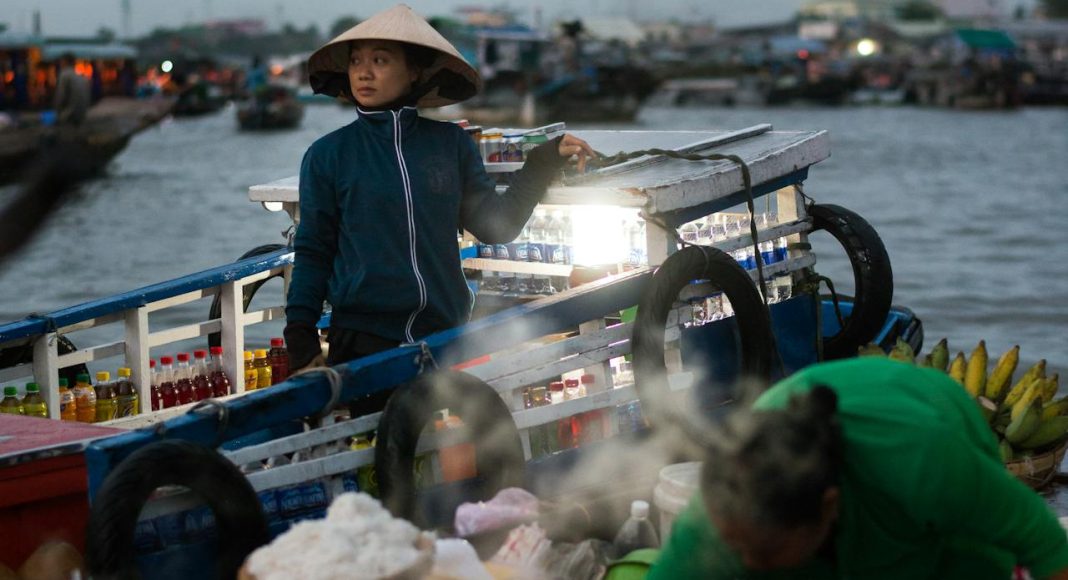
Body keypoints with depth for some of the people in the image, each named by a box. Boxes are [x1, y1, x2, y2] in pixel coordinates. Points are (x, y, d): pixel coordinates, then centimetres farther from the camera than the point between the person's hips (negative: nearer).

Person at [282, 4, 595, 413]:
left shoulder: (451, 144, 4)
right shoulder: (328, 155, -1)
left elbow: (496, 226, 6)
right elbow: (313, 254, 3)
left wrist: (544, 163, -1)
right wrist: (301, 338, -3)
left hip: (445, 336, 2)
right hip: (362, 343, -2)